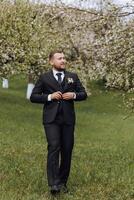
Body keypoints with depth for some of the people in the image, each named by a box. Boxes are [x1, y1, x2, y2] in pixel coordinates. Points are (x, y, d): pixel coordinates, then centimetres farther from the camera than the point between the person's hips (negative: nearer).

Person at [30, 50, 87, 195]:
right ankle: (53, 184, -19)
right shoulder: (44, 78, 5)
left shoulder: (73, 77, 13)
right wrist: (49, 97, -11)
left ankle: (62, 182, 18)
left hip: (68, 119, 3)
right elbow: (33, 97, 3)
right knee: (54, 147, -17)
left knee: (67, 150, 5)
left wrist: (74, 95, -7)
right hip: (51, 119, -3)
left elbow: (84, 94, 14)